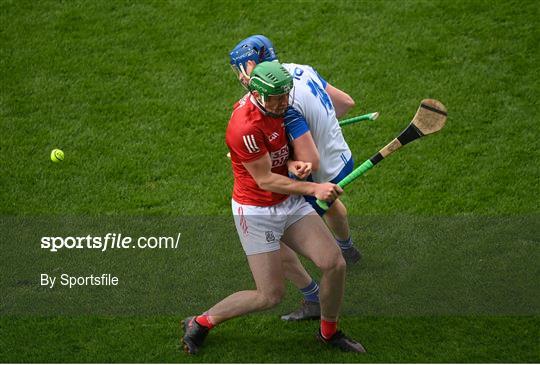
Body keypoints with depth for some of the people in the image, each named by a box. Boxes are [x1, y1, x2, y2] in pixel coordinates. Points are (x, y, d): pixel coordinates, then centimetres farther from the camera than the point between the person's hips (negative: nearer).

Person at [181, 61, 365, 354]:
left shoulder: (275, 106, -2)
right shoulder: (246, 128, -28)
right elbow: (265, 179, -21)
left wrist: (291, 163, -8)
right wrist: (314, 189, -19)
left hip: (290, 203, 8)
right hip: (257, 211, -8)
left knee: (335, 264, -2)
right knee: (271, 296, -4)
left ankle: (329, 332, 22)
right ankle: (200, 323, 16)